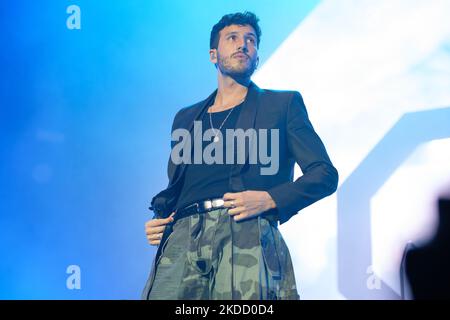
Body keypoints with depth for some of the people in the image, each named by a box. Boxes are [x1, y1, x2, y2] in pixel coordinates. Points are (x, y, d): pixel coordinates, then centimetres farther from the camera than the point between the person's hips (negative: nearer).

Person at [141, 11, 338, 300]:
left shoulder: (284, 104, 14)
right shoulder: (186, 118, 25)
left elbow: (325, 174, 7)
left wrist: (270, 199, -9)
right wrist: (158, 222, 7)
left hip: (247, 235, -3)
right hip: (182, 239, 3)